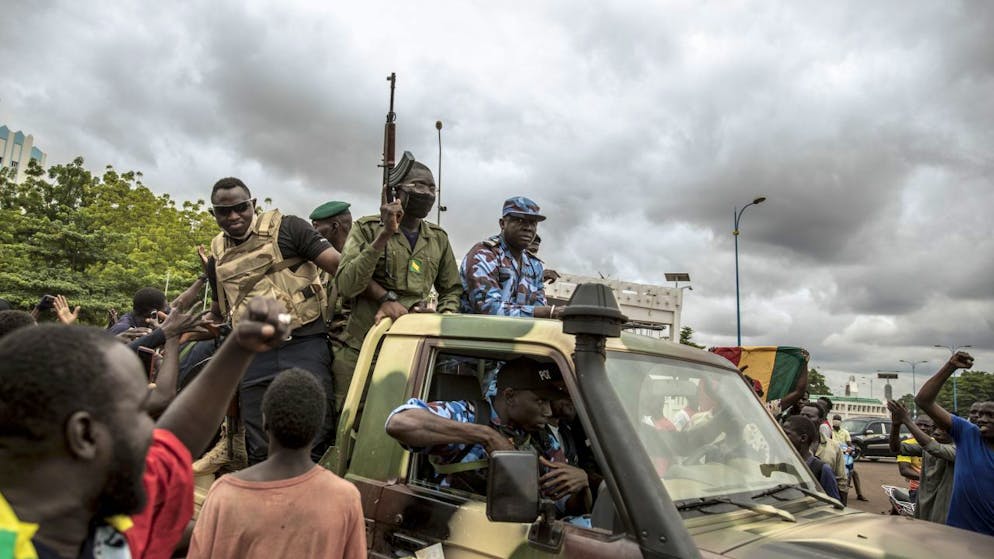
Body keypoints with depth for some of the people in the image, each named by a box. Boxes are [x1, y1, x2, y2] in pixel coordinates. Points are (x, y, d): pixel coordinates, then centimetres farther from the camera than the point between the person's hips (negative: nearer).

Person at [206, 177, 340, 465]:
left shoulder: (286, 228, -3)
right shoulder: (217, 256, 15)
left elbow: (339, 265, -11)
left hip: (304, 345, -5)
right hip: (255, 356, 5)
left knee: (316, 440, -5)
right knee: (259, 450, 11)